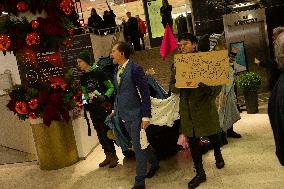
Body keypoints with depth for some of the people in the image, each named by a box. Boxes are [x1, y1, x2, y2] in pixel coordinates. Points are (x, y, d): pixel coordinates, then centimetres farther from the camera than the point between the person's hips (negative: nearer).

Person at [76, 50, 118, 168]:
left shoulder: (98, 73, -10)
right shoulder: (82, 78, 9)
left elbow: (111, 87, -9)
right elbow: (85, 93, 15)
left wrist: (104, 97, -24)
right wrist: (88, 99, -5)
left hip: (104, 106, -6)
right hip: (93, 109, 6)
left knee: (106, 131, -4)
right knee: (100, 133, 11)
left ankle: (114, 155, 13)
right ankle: (108, 155, 26)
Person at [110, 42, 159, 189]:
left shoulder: (135, 69, -16)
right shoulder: (117, 71, 8)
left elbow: (145, 93, -17)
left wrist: (146, 116, -18)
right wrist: (116, 110, 13)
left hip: (136, 114, -8)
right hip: (124, 115, 8)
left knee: (138, 146, 1)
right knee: (139, 143, 20)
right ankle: (154, 164, 43)